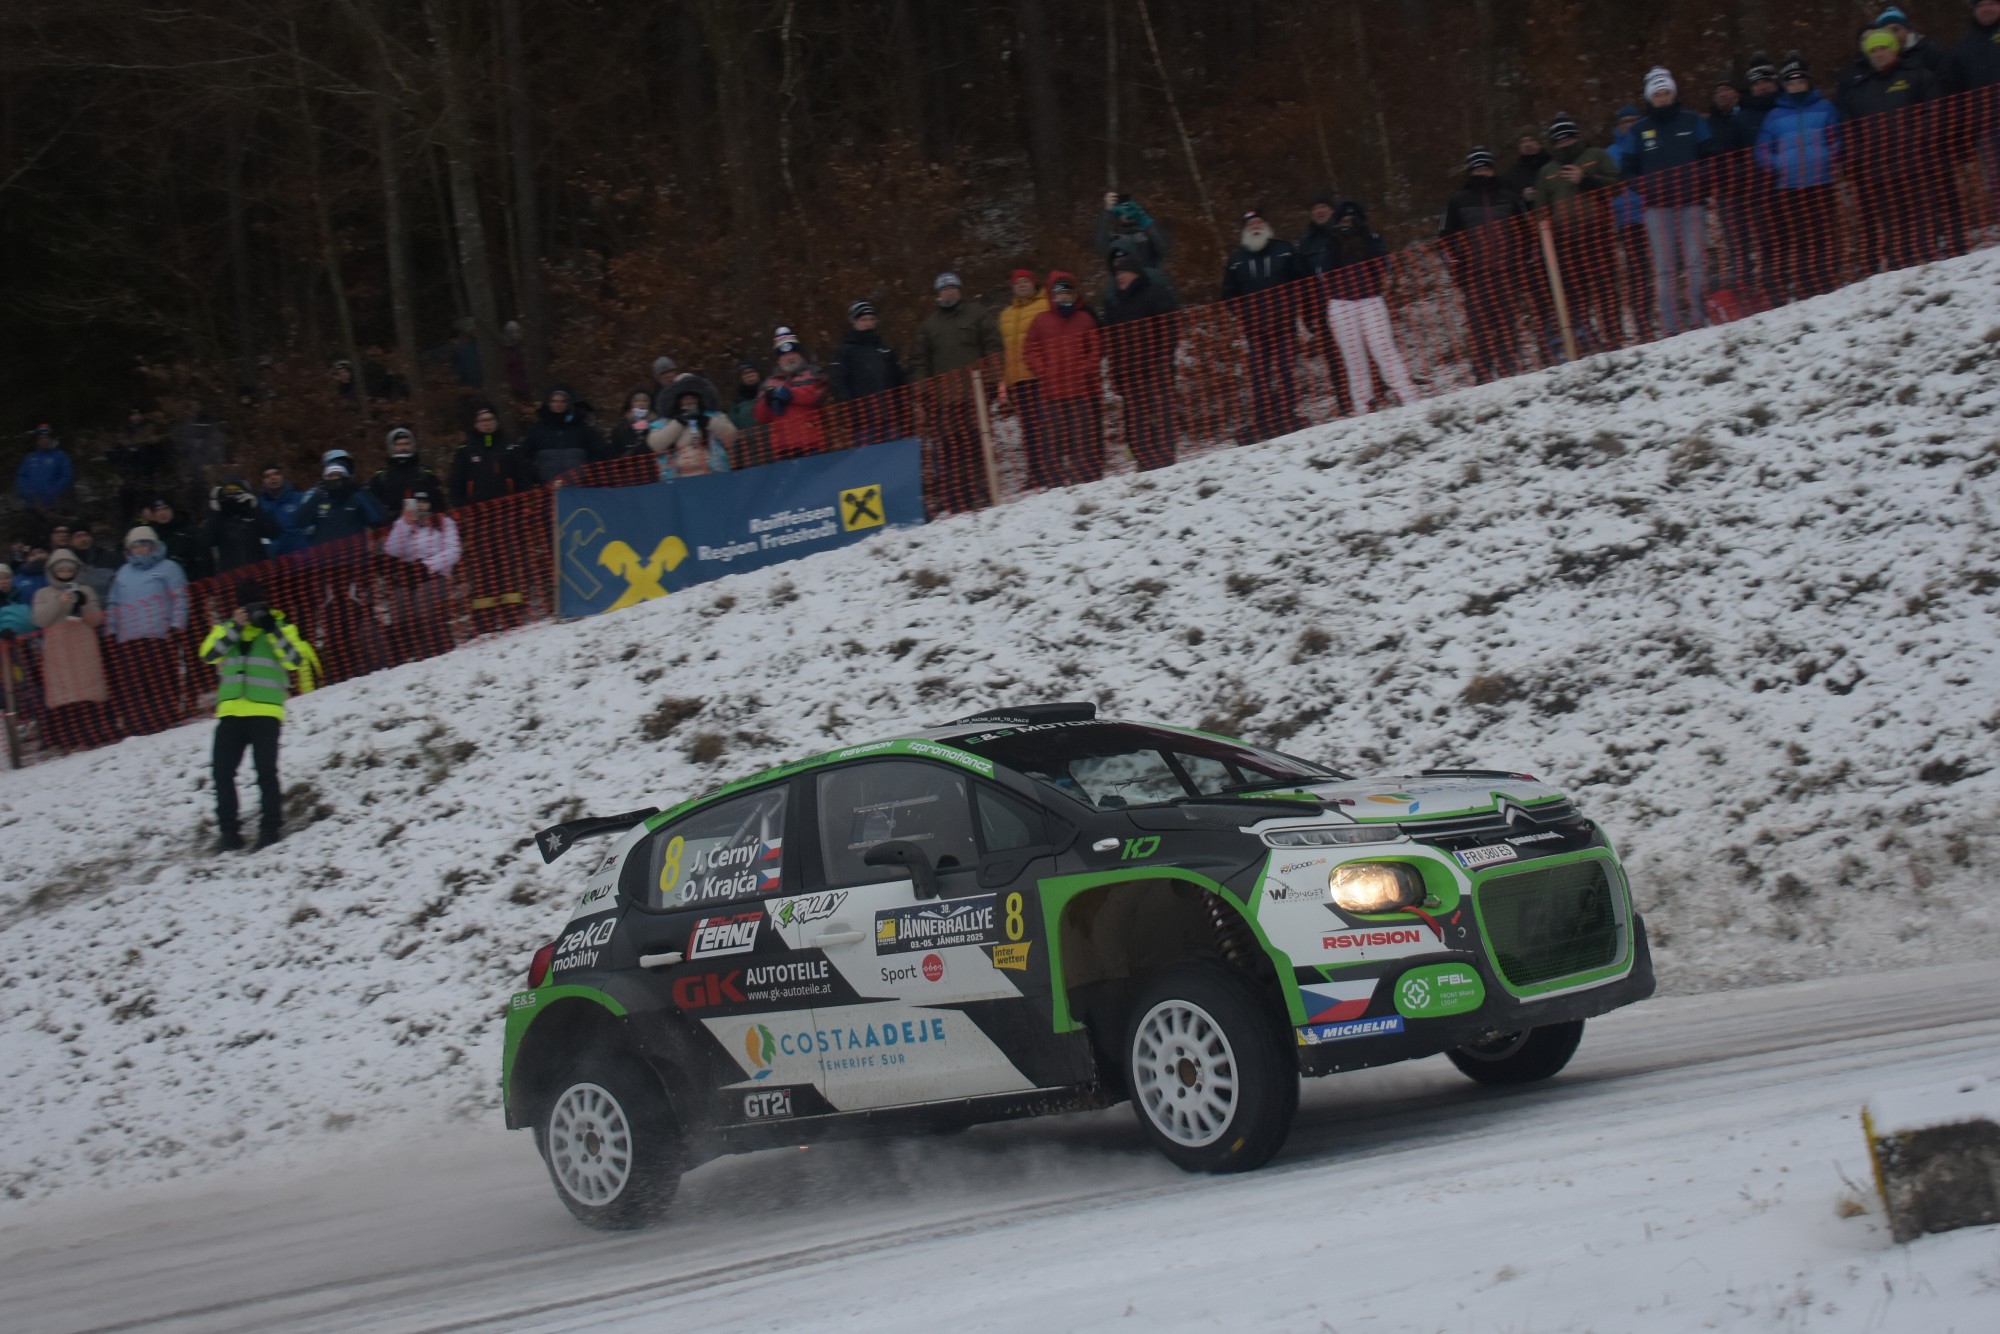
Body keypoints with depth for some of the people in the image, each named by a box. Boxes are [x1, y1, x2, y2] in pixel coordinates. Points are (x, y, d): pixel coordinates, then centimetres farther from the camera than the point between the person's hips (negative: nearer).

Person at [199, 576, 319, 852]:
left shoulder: (280, 628, 9)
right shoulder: (228, 629, 17)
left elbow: (295, 660, -7)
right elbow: (209, 654, -1)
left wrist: (271, 630, -13)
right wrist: (236, 628, -9)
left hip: (265, 712, -3)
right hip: (230, 711, 3)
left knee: (266, 771, -11)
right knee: (223, 772, 0)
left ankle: (271, 828, -4)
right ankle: (228, 832, 6)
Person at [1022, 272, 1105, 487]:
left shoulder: (1085, 319, 6)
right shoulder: (1041, 321, 9)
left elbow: (1097, 348, 6)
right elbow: (1030, 349, 9)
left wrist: (1085, 369, -7)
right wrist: (1042, 371, -4)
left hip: (1081, 389, -1)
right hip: (1052, 390, 1)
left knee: (1085, 436, 0)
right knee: (1054, 437, -2)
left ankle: (1090, 475, 6)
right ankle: (1058, 480, 1)